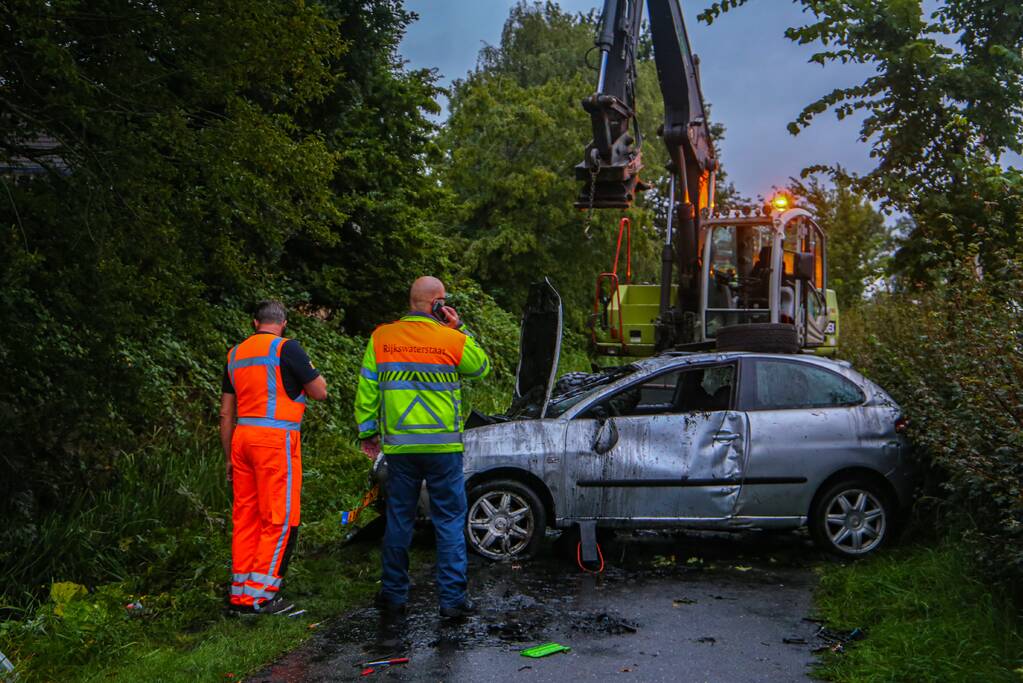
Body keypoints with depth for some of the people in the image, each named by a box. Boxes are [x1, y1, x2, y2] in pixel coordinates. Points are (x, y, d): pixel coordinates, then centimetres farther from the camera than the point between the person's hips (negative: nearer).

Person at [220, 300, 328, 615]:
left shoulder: (236, 353, 16)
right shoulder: (287, 348, -5)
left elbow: (226, 413, 17)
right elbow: (320, 392, -1)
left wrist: (229, 457, 22)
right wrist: (312, 374, 19)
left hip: (243, 436, 7)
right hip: (276, 438, -7)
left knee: (245, 517, 11)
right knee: (280, 519, -2)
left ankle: (241, 593, 15)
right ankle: (262, 595, -2)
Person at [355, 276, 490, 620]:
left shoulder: (381, 337, 0)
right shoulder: (452, 340, -6)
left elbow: (366, 389, 4)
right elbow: (482, 367, 13)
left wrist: (367, 431, 13)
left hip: (399, 446, 2)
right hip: (443, 445, -2)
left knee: (399, 520, 12)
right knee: (449, 520, 6)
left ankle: (393, 595, 20)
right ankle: (453, 598, 6)